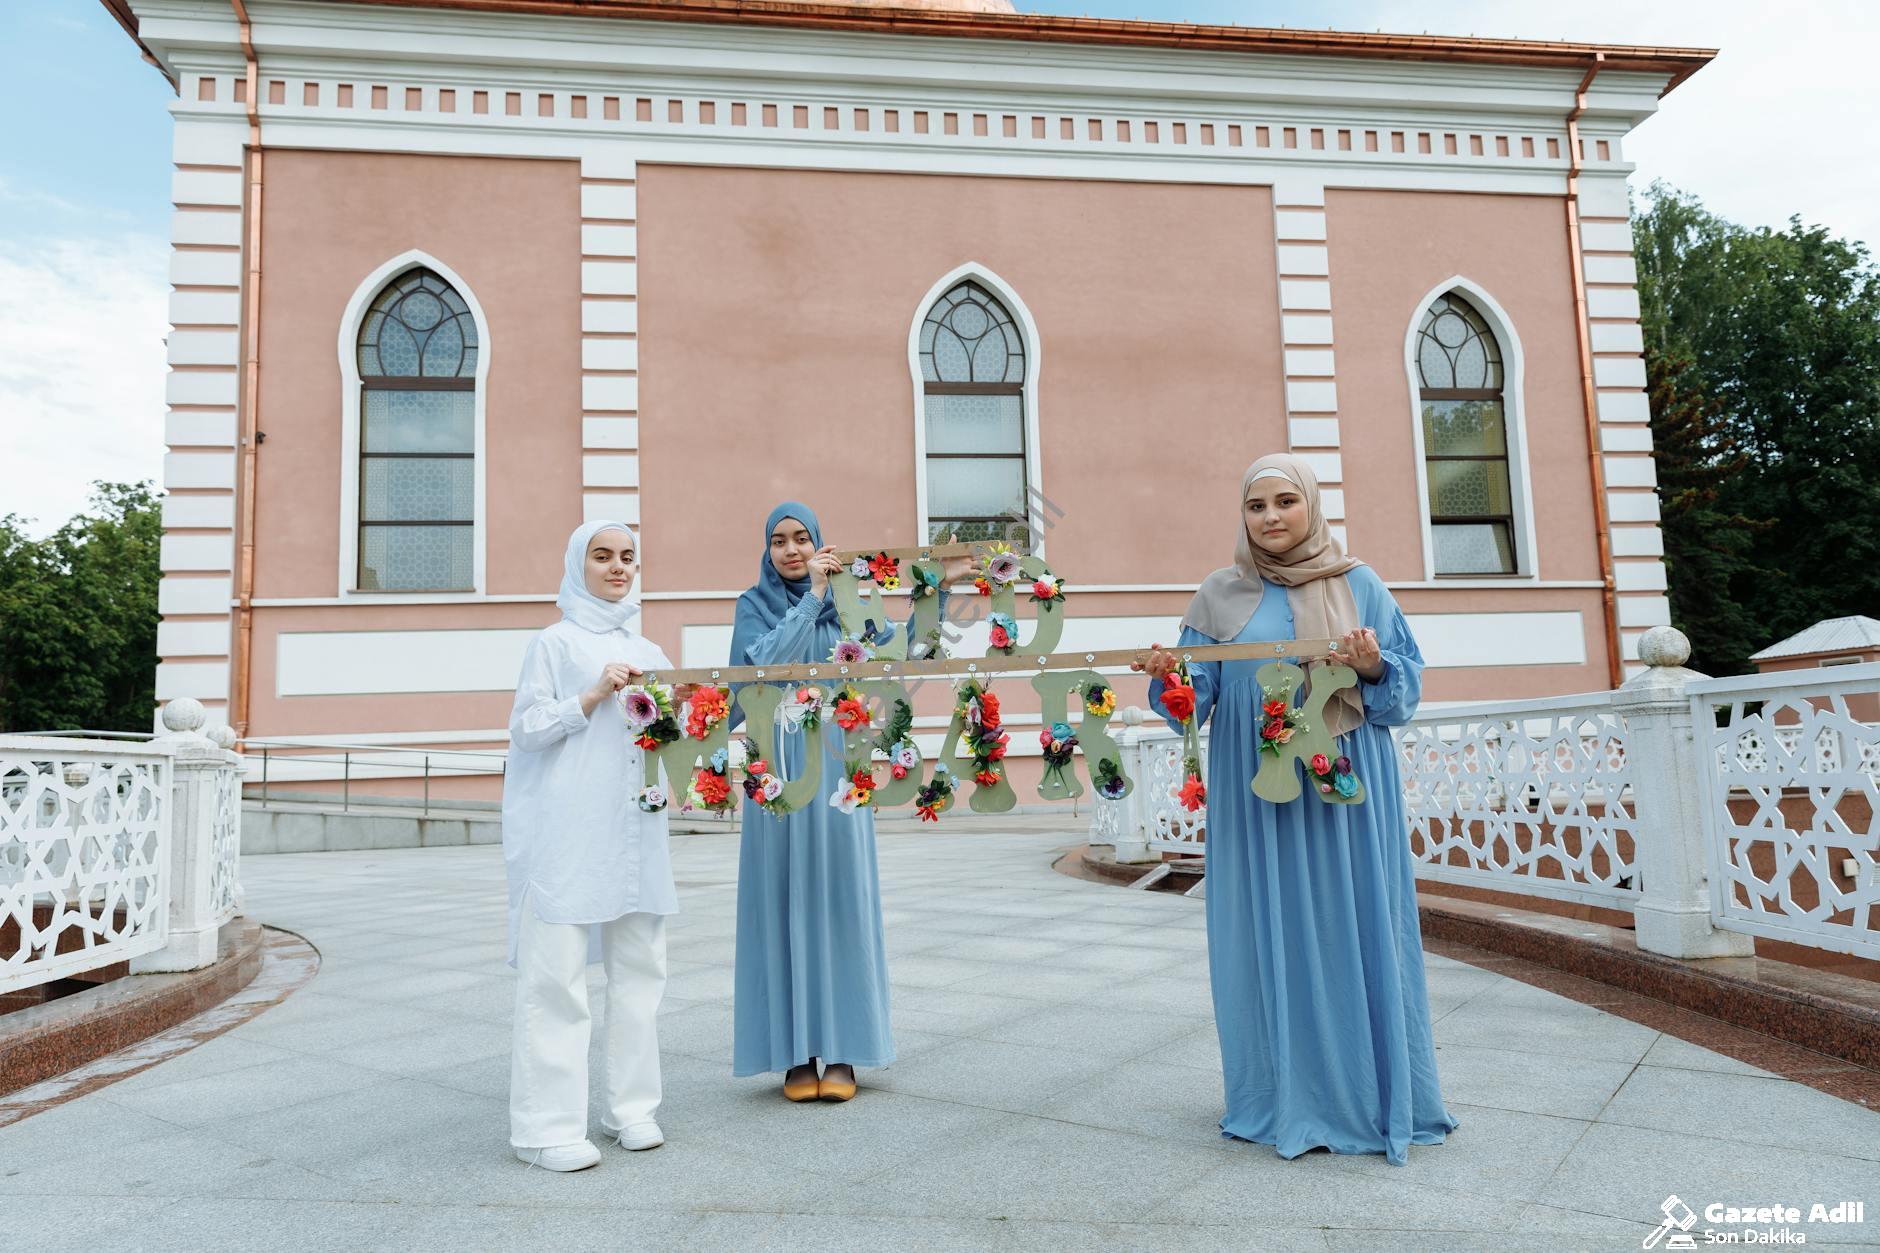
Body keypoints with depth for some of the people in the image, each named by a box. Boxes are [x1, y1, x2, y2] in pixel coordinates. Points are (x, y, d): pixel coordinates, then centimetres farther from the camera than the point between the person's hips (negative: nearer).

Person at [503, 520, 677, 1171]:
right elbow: (525, 729, -3)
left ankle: (630, 1107, 18)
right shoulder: (555, 643, 3)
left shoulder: (647, 652, 18)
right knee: (556, 973, -4)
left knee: (638, 968, 7)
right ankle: (547, 1125, 3)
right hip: (567, 833, -5)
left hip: (634, 831, 5)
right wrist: (594, 696, -13)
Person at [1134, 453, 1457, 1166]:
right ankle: (1286, 1100, 15)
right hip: (1257, 794, 0)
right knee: (1270, 934, 3)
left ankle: (1374, 1097, 17)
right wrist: (1167, 676, -19)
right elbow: (1193, 695, 3)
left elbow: (1407, 685, 6)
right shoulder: (1220, 595, 6)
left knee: (1353, 931, 2)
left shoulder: (1359, 586, 6)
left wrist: (1374, 668, -16)